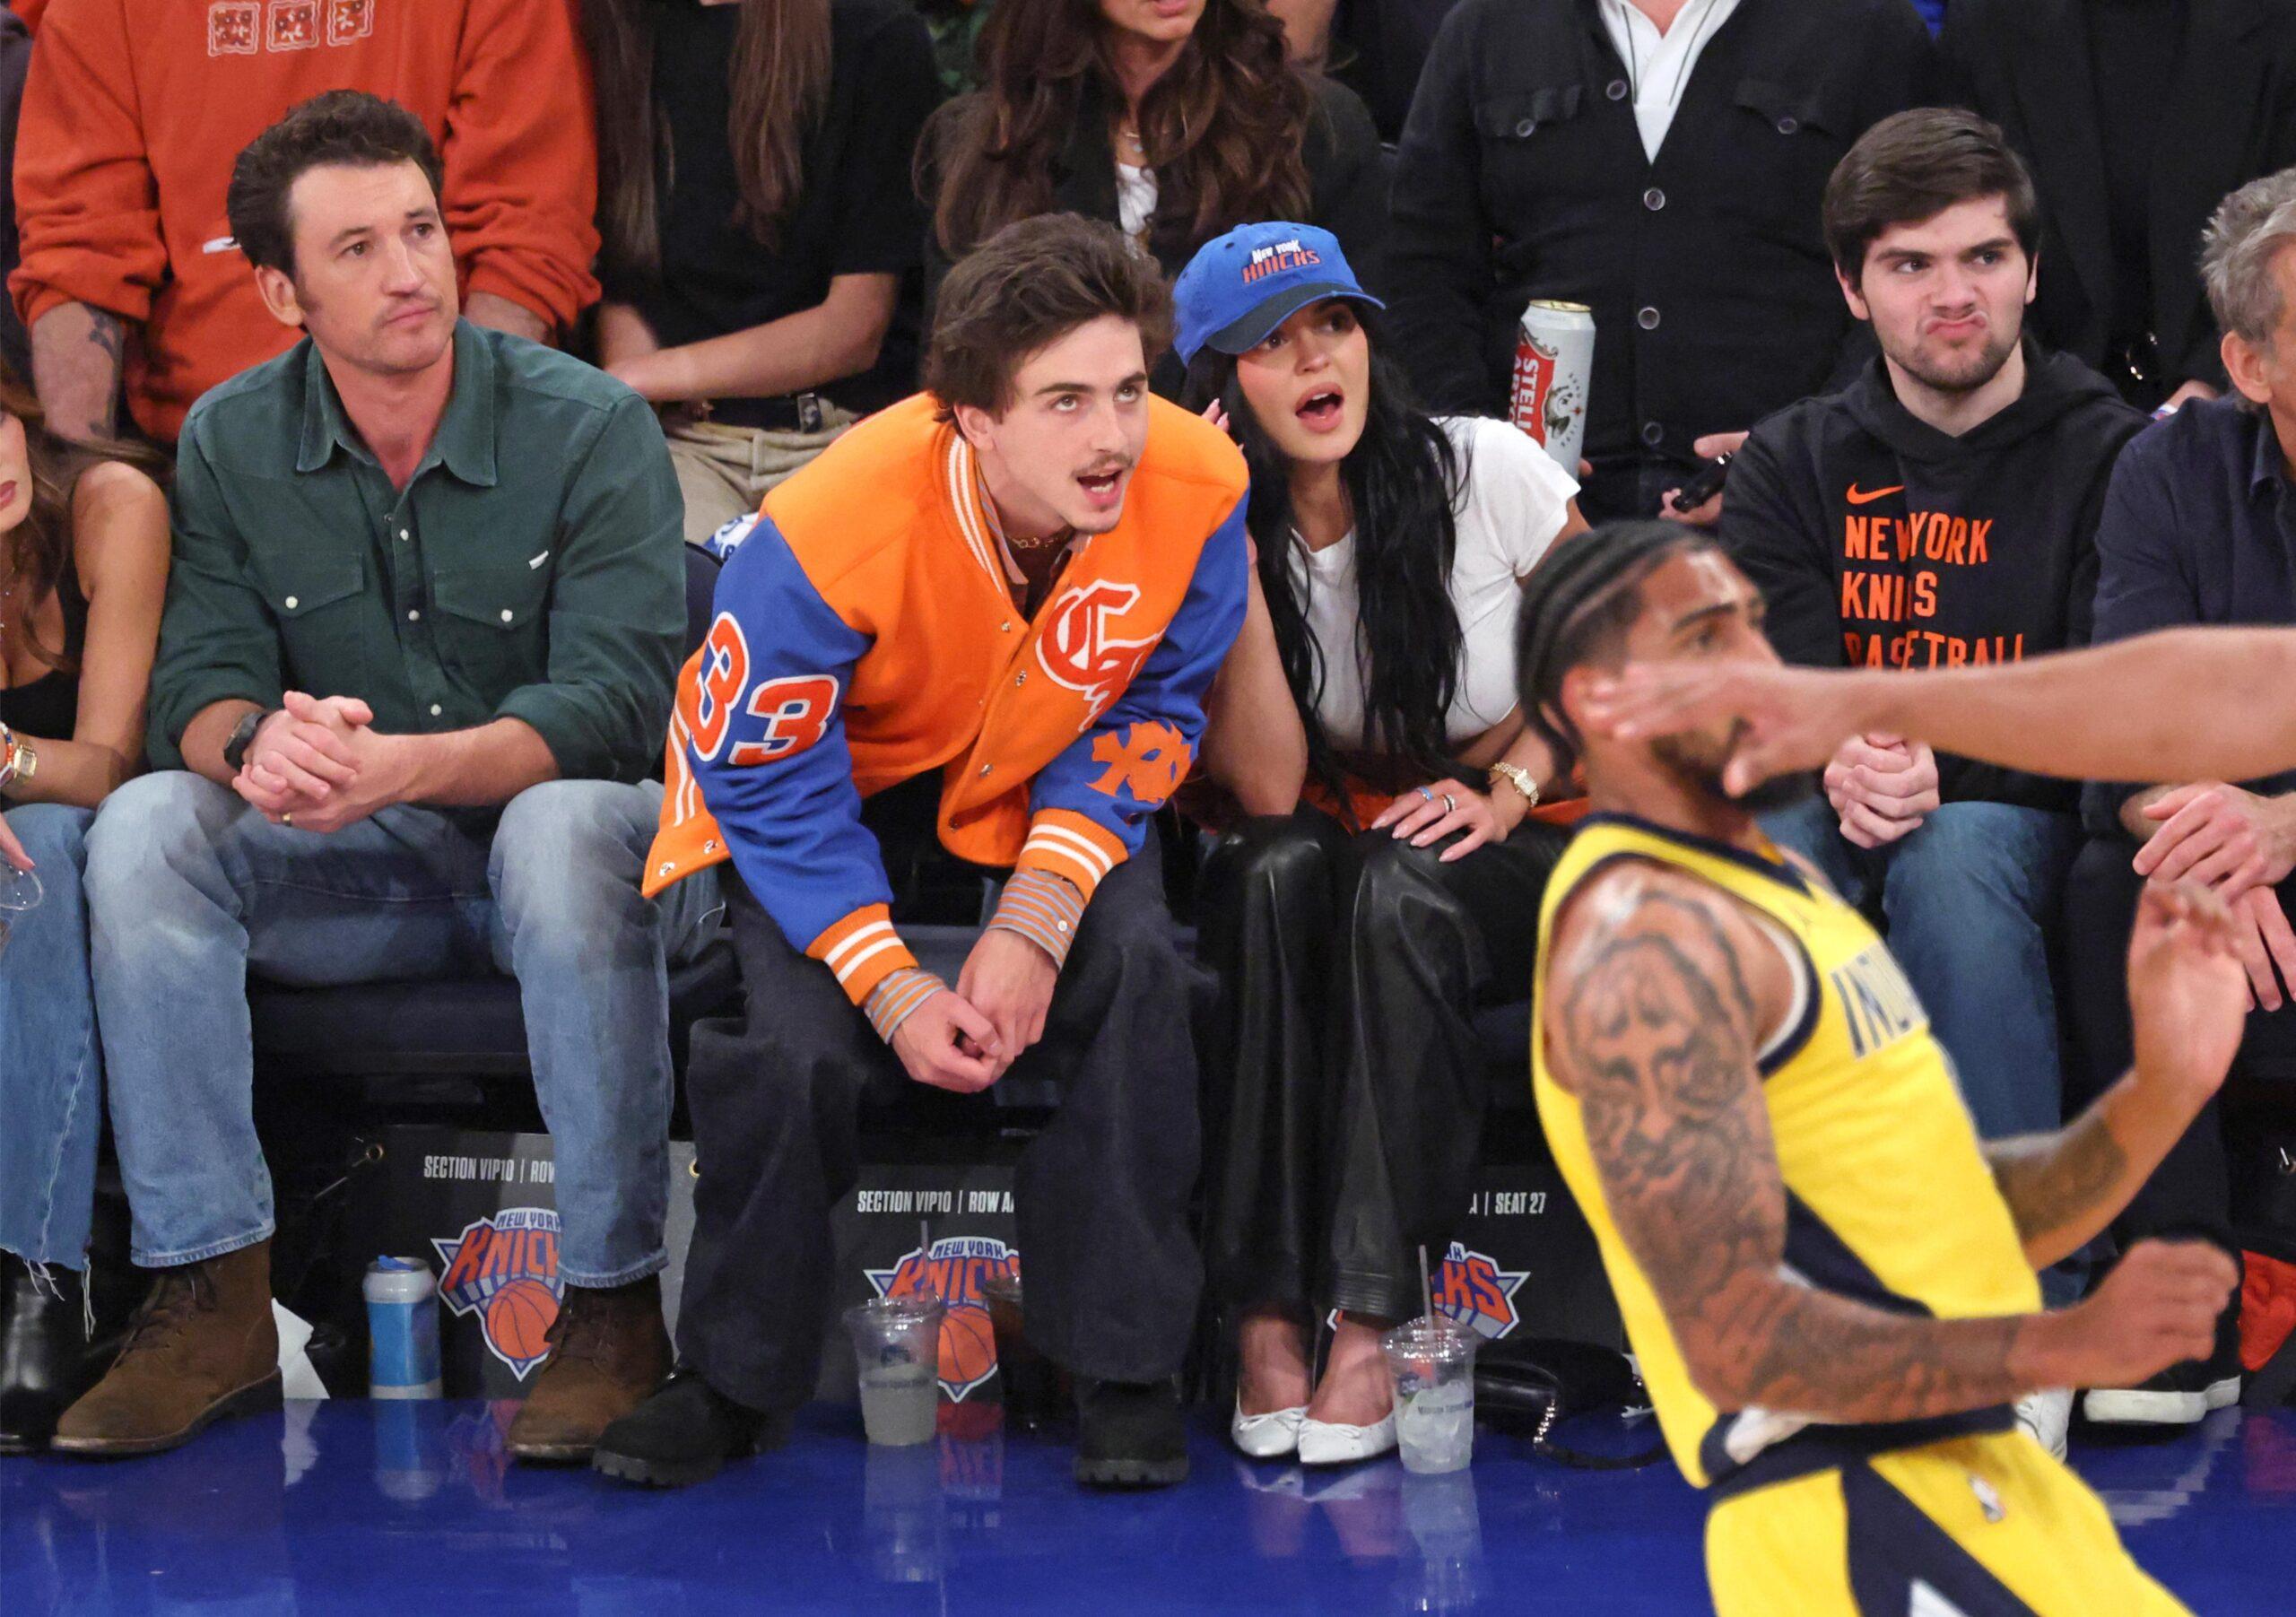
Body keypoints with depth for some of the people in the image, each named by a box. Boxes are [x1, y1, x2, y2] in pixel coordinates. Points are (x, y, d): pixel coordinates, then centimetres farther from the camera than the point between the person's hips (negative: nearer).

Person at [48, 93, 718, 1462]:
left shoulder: (590, 427, -11)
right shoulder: (232, 446, 1)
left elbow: (612, 706, -19)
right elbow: (198, 688, -4)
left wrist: (403, 766, -37)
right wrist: (256, 742, -31)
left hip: (571, 839, -4)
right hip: (364, 882, 4)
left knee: (567, 825, -38)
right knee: (147, 823, -22)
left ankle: (613, 1303, -29)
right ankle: (214, 1299, -21)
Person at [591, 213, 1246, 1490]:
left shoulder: (1196, 487, -27)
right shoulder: (830, 533, -35)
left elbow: (1146, 714, -11)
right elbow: (770, 783, -21)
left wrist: (1040, 916, -23)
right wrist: (890, 986, -26)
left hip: (1044, 780, 2)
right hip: (835, 782, -2)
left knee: (1136, 966, -26)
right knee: (800, 1040, -24)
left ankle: (1126, 1365, -10)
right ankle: (735, 1381, 2)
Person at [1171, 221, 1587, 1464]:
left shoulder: (1485, 472, -9)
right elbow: (1267, 790, -18)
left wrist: (1508, 791, -13)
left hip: (1511, 855, -1)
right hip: (1334, 852, 1)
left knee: (1395, 891, -35)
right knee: (1278, 867, -34)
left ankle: (1370, 1325, -36)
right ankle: (1266, 1317, -36)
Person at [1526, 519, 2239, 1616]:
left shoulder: (1767, 890, 17)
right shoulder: (1645, 939, -15)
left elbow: (1961, 1217, 18)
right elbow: (1735, 1341, -22)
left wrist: (2160, 1093, 3)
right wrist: (2064, 1344, -24)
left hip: (1970, 1477, 9)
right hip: (1851, 1526, -9)